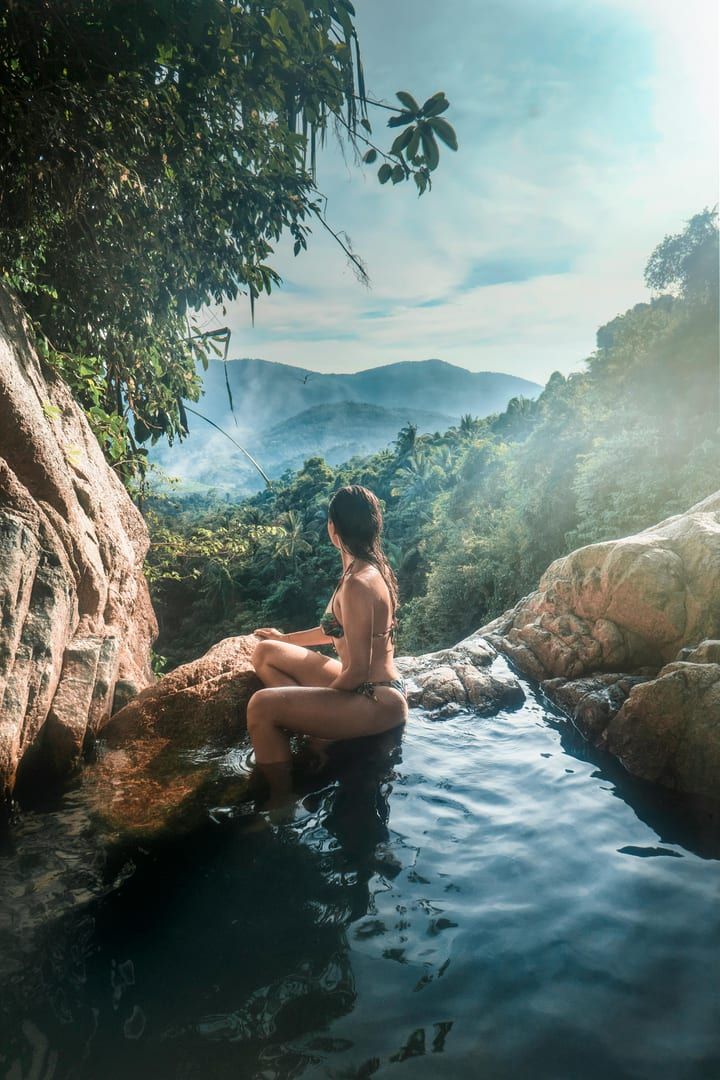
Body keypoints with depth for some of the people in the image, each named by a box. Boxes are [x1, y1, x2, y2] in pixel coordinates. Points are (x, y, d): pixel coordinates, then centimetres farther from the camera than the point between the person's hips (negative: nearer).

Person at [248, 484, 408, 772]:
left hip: (377, 702, -10)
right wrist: (287, 638, 28)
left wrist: (318, 701, -5)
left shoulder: (357, 583, -25)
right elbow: (339, 630, 19)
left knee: (261, 706, -23)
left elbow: (357, 671, -23)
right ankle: (317, 741, 5)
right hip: (366, 685, 10)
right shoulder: (372, 566, 5)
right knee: (265, 653, 12)